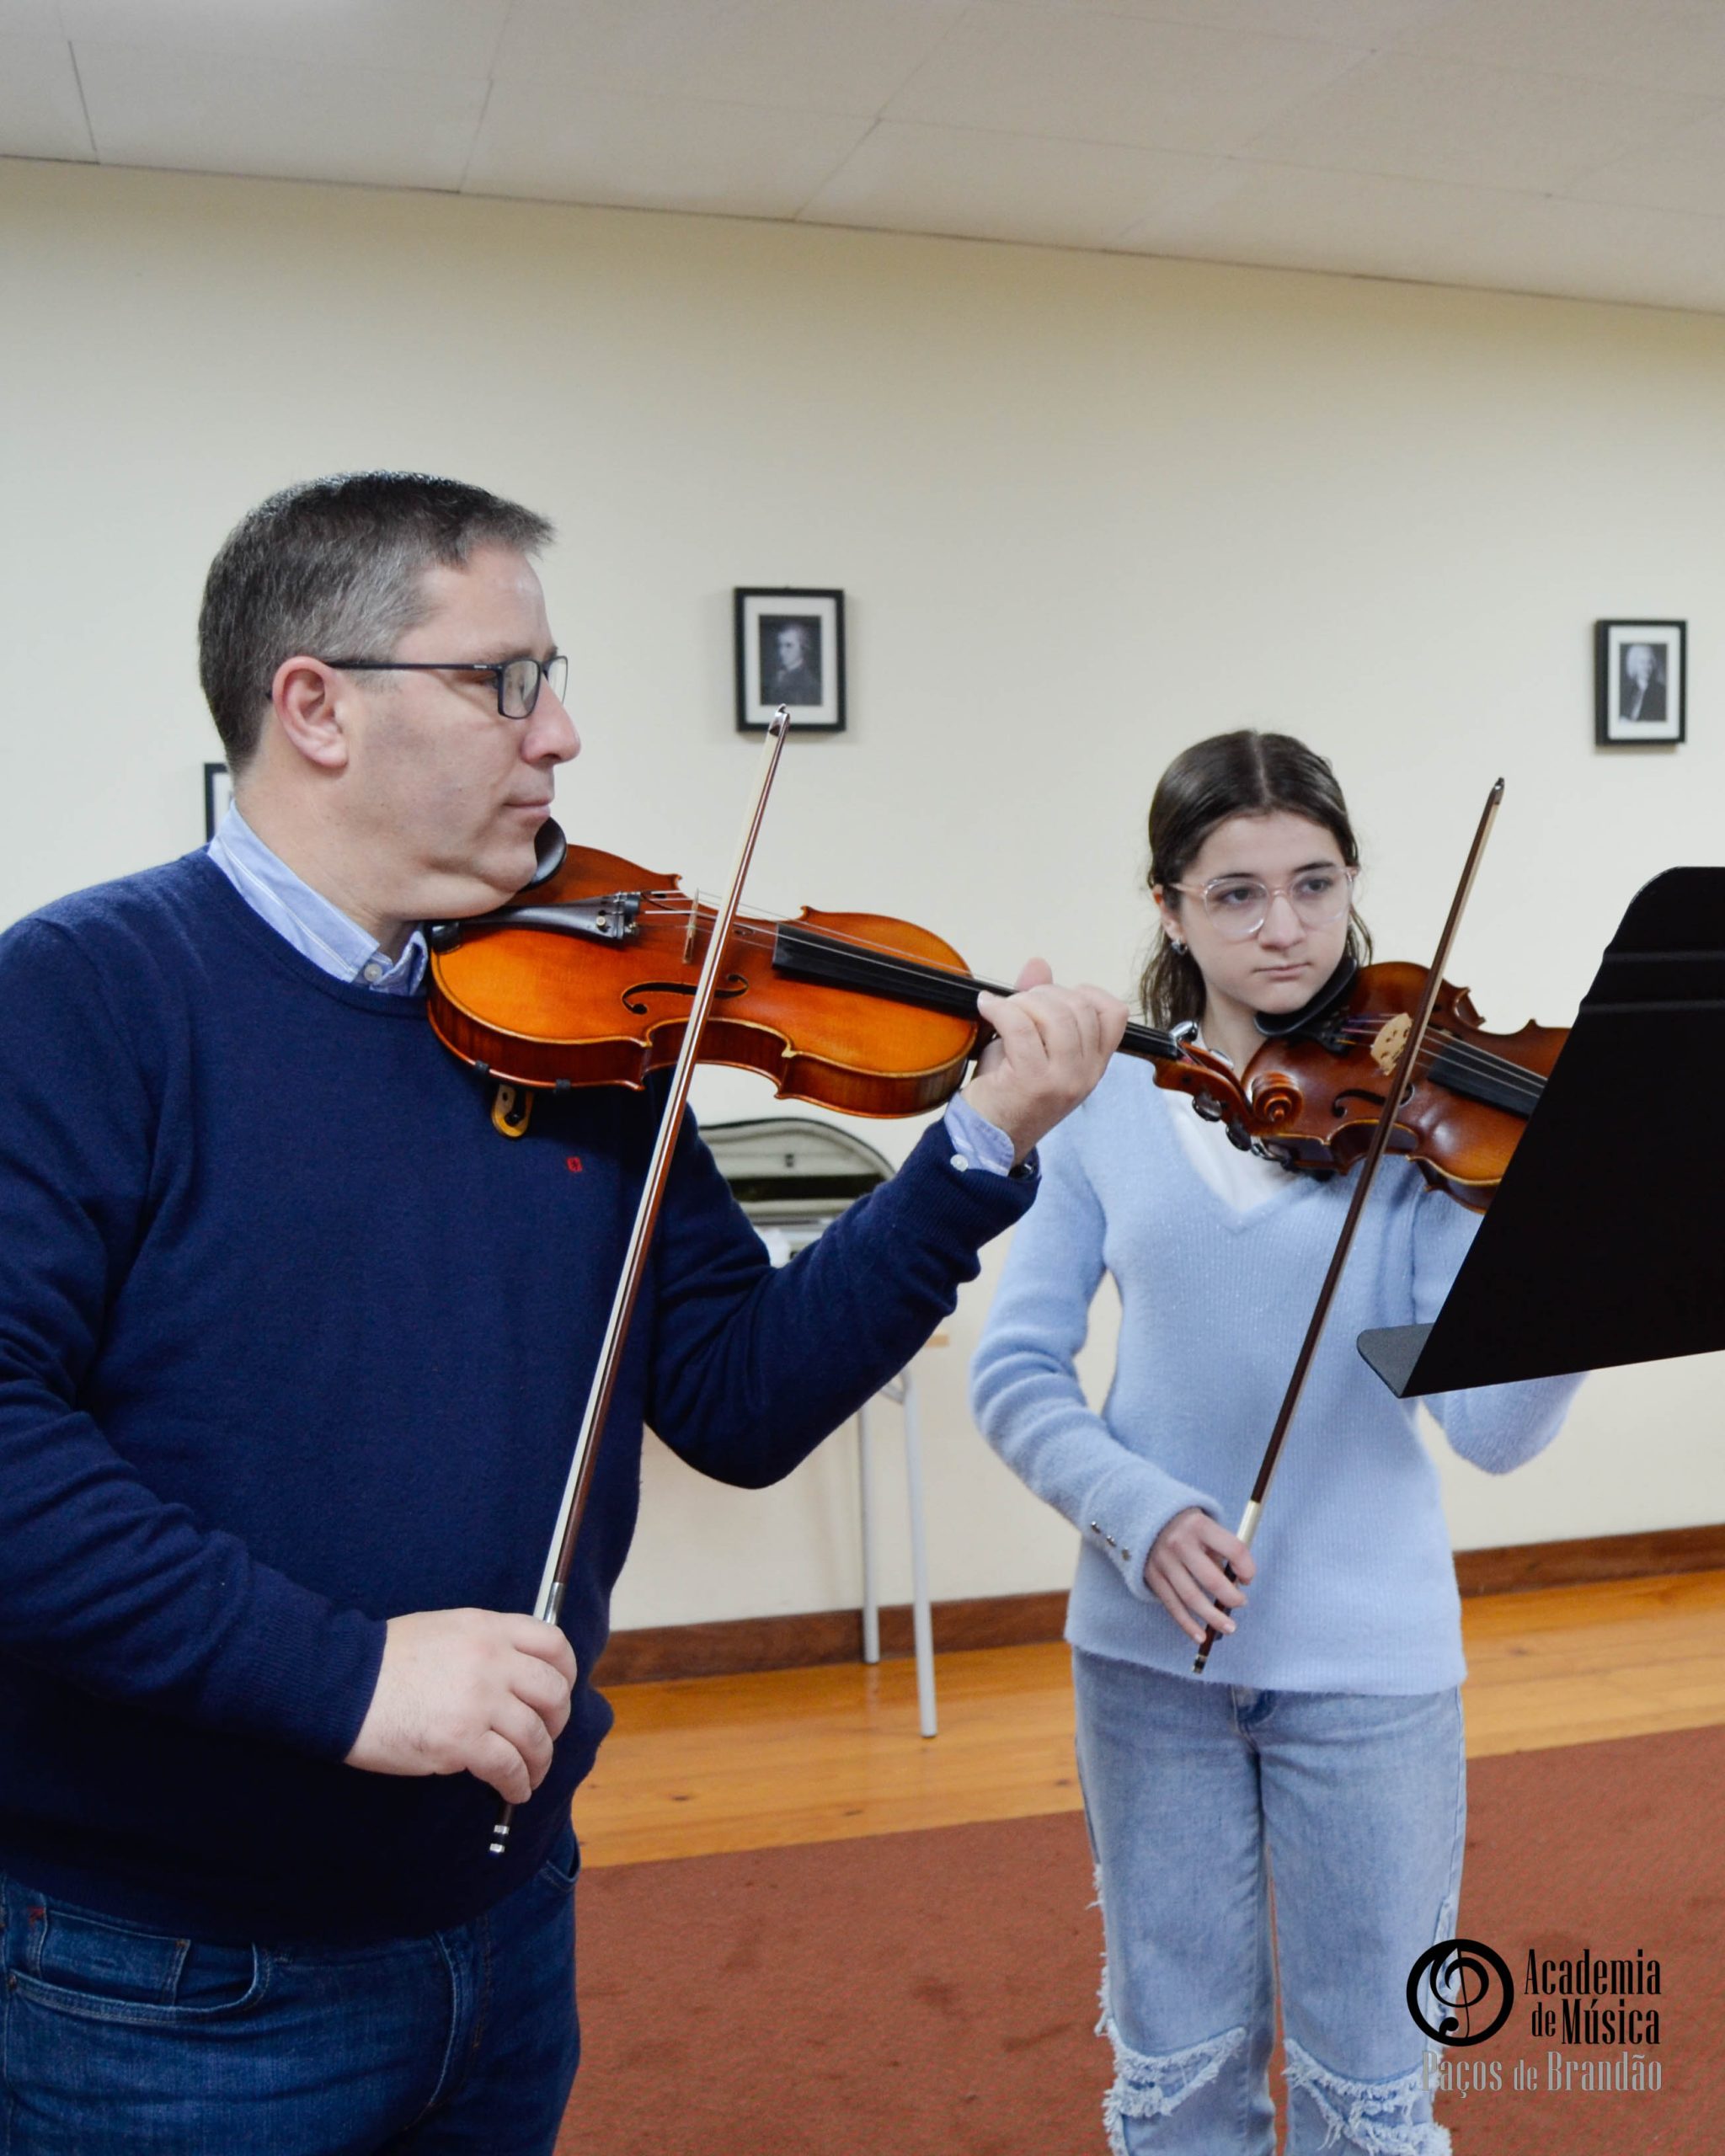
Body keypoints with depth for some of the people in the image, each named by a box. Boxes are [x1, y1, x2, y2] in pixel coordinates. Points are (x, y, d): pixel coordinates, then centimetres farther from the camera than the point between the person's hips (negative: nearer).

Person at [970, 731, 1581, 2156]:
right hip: (1151, 1645, 1)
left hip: (1367, 1660, -1)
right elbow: (1015, 1375, -3)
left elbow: (1489, 1425, -13)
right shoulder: (1107, 1109, -2)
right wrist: (1138, 1510, -19)